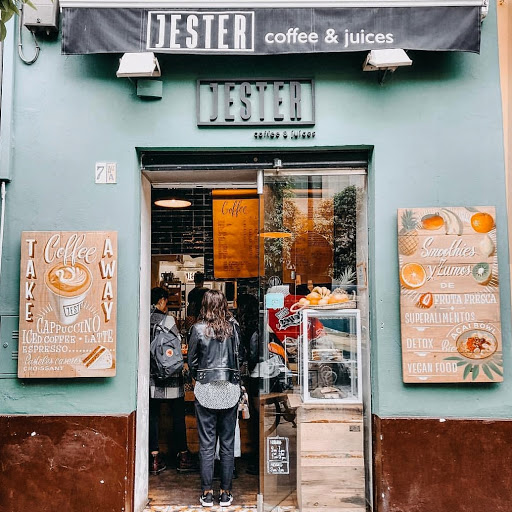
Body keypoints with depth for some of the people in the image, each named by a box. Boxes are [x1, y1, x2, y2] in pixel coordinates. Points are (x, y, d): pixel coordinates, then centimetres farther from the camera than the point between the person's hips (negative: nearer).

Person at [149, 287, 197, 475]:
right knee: (178, 416, 8)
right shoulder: (167, 320, -12)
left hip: (149, 376, 4)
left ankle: (154, 459, 12)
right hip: (170, 375, -4)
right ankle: (182, 456, 16)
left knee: (152, 416, 9)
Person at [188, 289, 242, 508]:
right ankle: (226, 493, 16)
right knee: (227, 443, 9)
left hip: (205, 390, -1)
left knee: (206, 444, 7)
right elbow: (239, 356, 2)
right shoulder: (233, 327, -3)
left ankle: (207, 493, 13)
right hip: (230, 390, 1)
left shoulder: (198, 329, -6)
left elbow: (192, 361, 1)